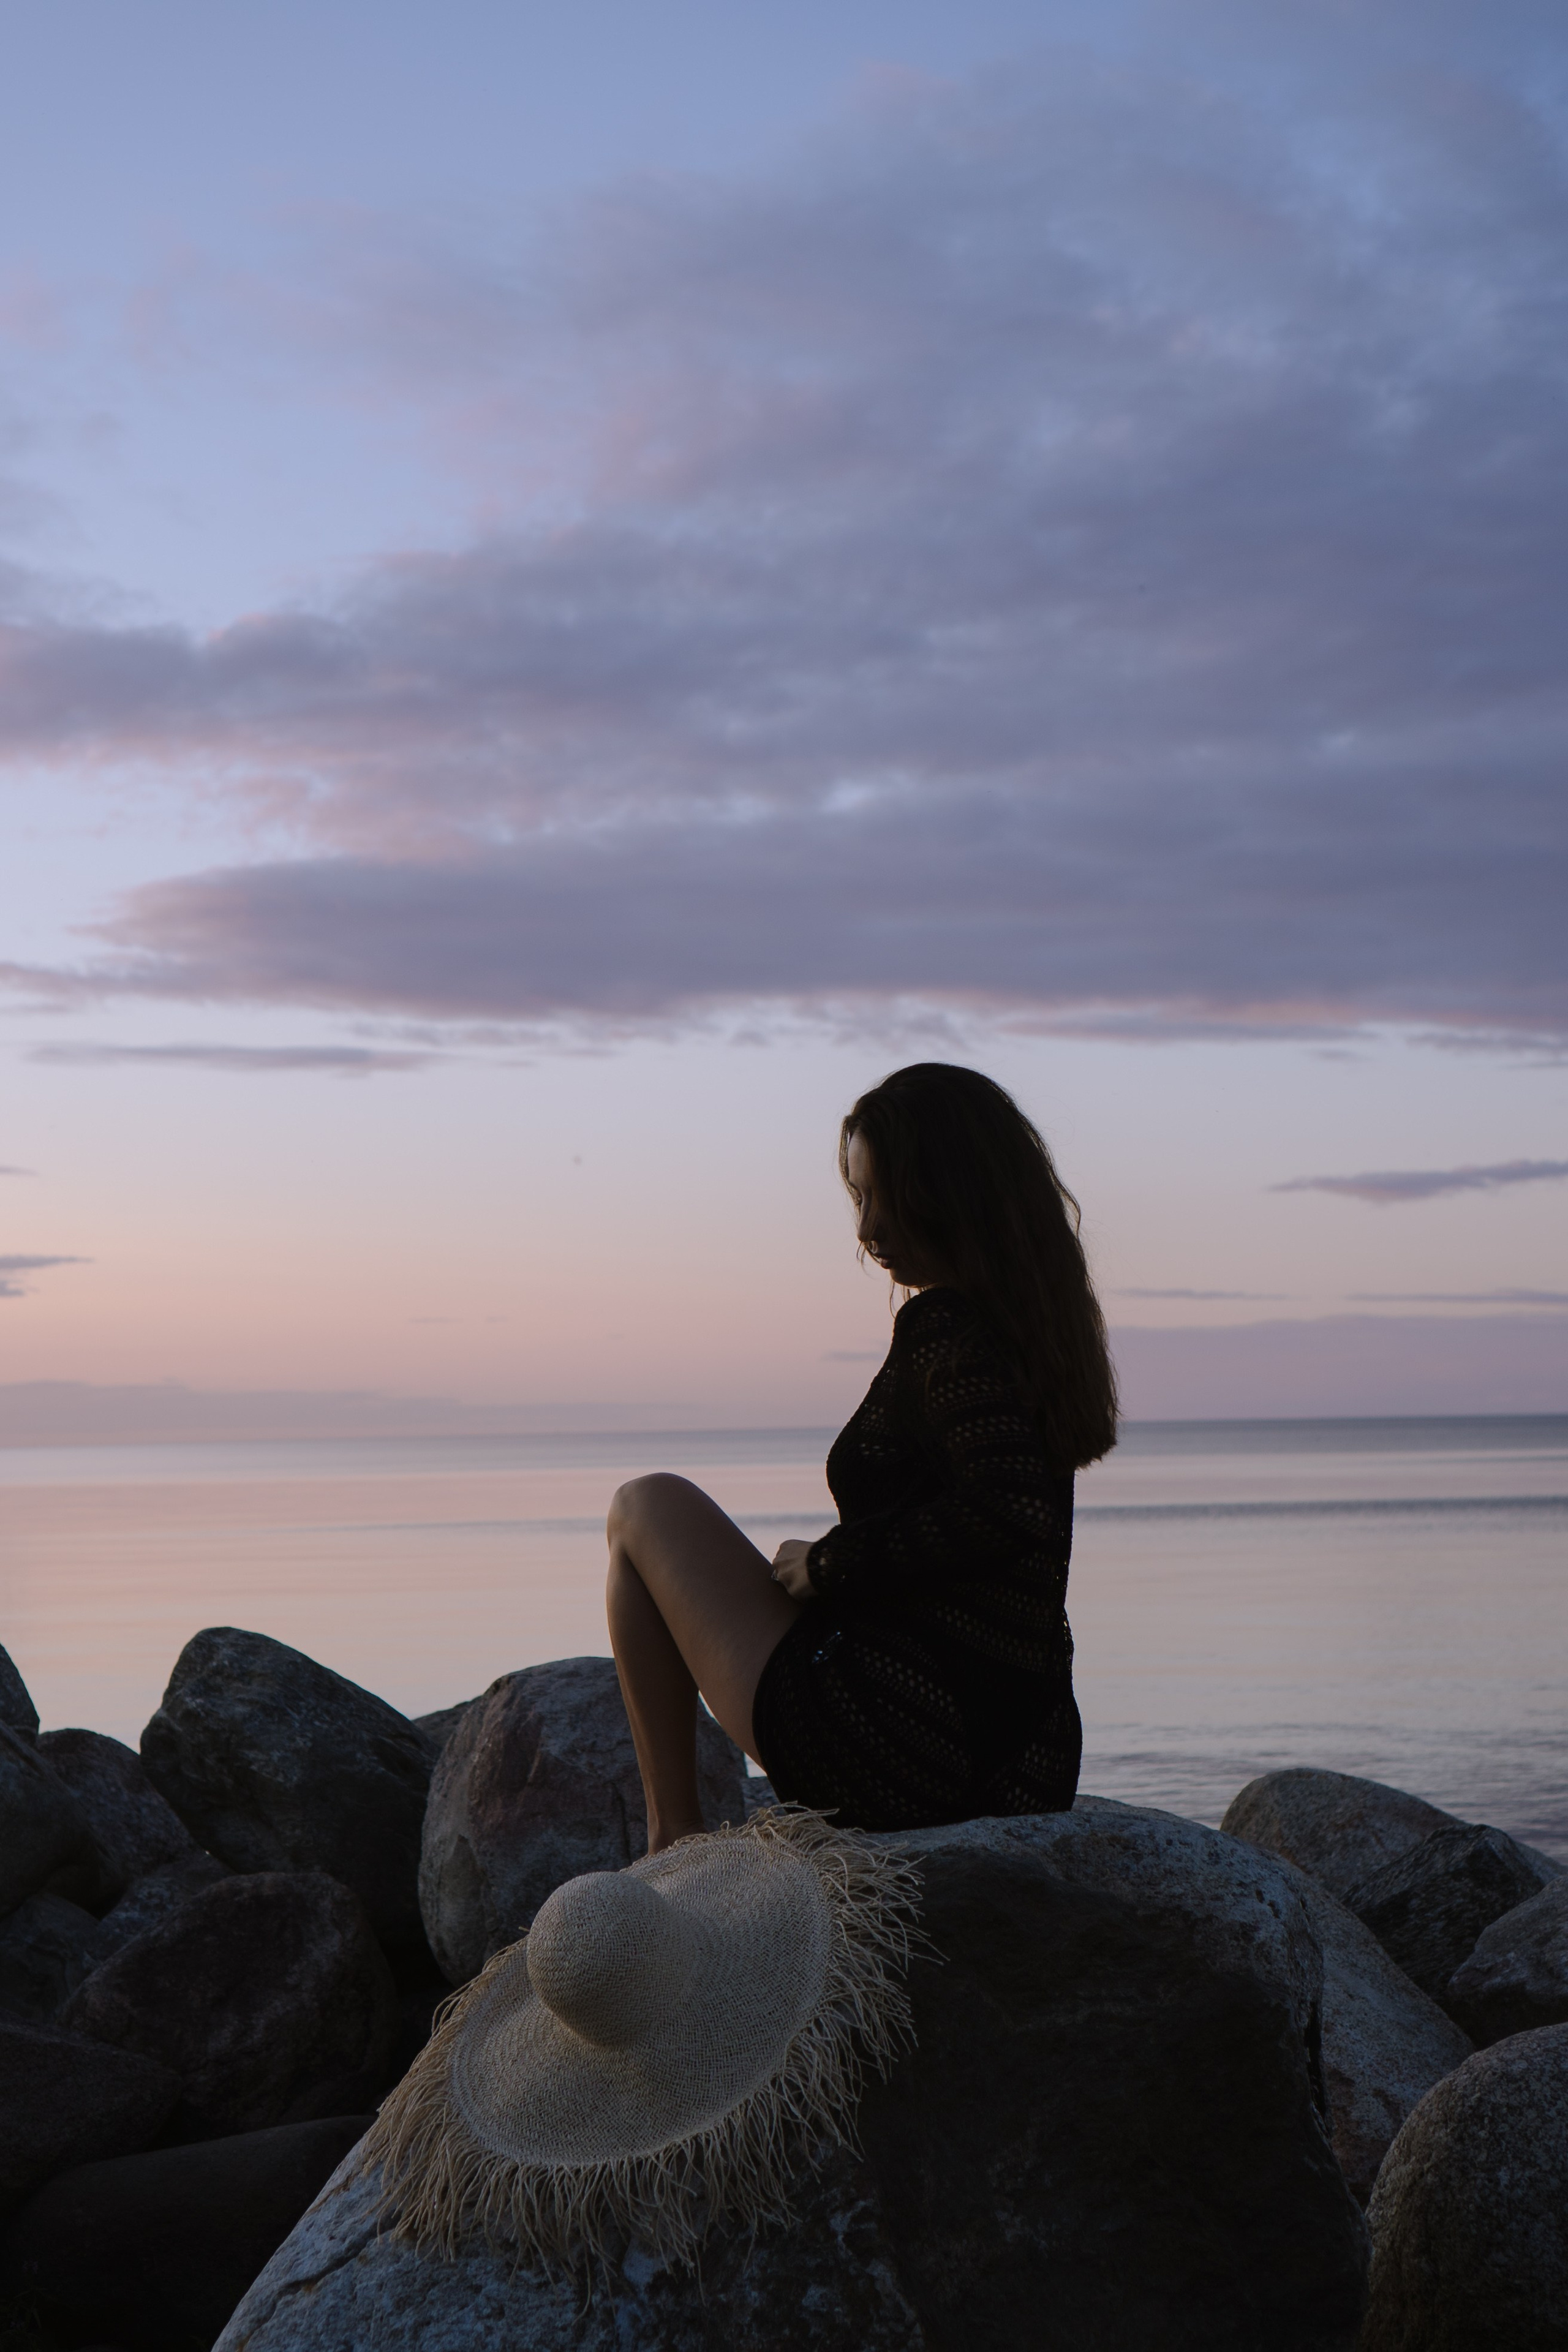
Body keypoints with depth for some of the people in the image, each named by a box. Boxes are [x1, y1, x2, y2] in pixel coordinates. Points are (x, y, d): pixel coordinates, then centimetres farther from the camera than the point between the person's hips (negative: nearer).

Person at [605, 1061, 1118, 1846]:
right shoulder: (1040, 1327, 10)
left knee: (646, 1506, 10)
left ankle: (673, 1835, 13)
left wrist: (827, 1566, -17)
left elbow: (1011, 1509, -30)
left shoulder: (944, 1328, -16)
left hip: (887, 1740, -8)